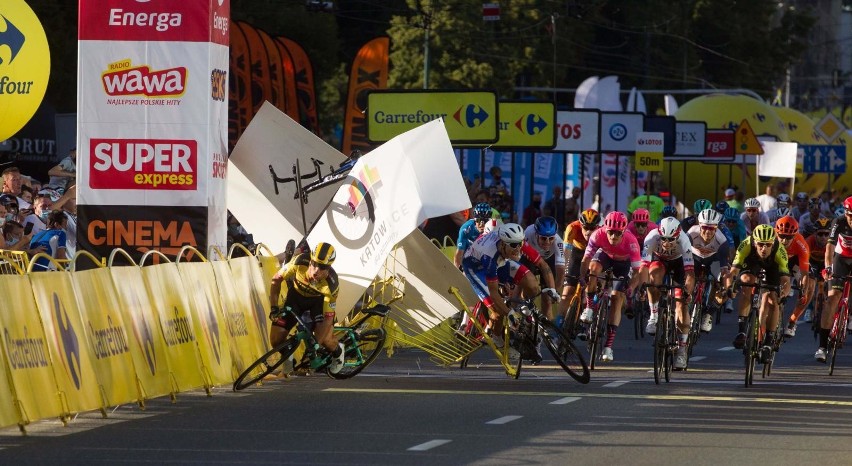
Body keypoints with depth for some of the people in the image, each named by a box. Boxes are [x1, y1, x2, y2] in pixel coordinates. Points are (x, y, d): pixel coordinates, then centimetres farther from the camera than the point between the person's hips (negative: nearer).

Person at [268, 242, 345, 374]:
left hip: (318, 300, -1)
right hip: (296, 295, 1)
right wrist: (274, 308, -24)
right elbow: (276, 279, -18)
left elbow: (328, 317, -30)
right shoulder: (299, 262, -35)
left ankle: (338, 351, 18)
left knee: (325, 339, -19)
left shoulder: (331, 285, -37)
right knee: (276, 341, -9)